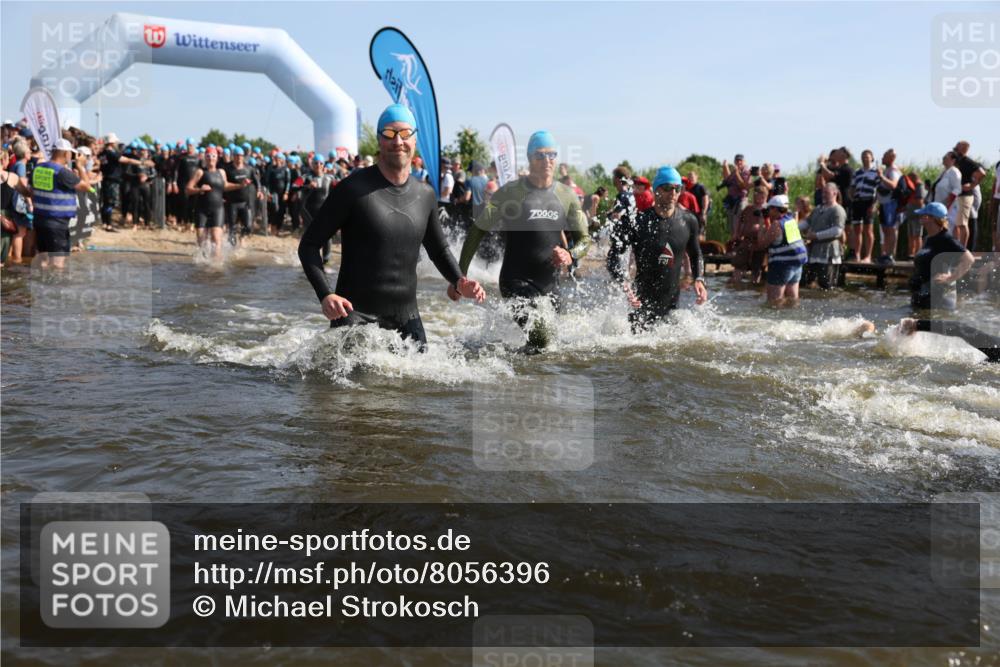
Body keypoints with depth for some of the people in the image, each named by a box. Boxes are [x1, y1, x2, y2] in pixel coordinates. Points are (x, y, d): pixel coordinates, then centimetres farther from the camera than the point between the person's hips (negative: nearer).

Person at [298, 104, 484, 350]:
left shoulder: (424, 194, 7)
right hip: (355, 315, -5)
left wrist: (458, 282, 2)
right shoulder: (353, 189, -8)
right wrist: (325, 295, -22)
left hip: (406, 316, 5)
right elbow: (309, 245, -6)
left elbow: (438, 249, 22)